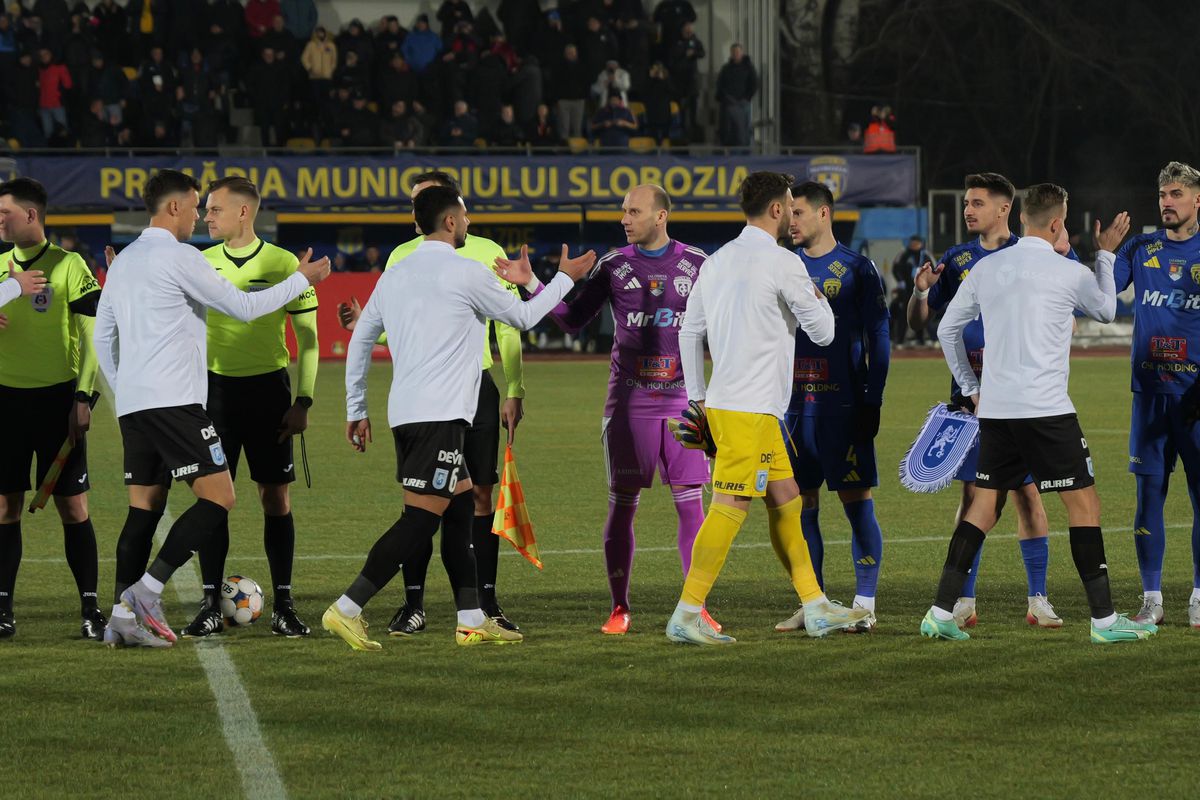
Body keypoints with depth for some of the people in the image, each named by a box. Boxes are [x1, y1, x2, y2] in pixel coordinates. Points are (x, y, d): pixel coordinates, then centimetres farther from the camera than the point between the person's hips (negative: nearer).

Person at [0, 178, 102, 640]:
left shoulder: (68, 266, -4)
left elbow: (90, 337, -5)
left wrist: (83, 398, -11)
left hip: (56, 398, -4)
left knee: (72, 505, -2)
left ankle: (90, 607, 4)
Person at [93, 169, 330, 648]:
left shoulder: (123, 262, 18)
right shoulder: (179, 257, -7)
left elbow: (102, 335, 22)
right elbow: (243, 307, -6)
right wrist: (302, 280, 5)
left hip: (132, 405, 9)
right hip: (173, 401, -9)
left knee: (145, 507, 9)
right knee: (218, 497, -7)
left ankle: (123, 618, 1)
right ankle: (147, 591, -16)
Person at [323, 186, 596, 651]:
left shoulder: (394, 277, 14)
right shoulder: (465, 272, -7)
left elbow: (360, 340, 18)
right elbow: (523, 317, 6)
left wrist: (356, 411, 25)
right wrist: (565, 279, 21)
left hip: (406, 414, 9)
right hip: (440, 415, -9)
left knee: (461, 507, 16)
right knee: (421, 518, -11)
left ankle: (472, 621, 16)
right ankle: (347, 609, -19)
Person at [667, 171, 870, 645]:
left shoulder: (717, 262, 13)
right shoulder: (783, 264, -11)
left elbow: (690, 332, 17)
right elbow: (823, 332, -4)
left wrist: (698, 396, 23)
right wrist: (816, 297, 16)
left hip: (721, 403, 9)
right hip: (749, 408, -9)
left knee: (785, 501, 13)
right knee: (730, 507, -10)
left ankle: (816, 609, 17)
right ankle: (687, 615, -13)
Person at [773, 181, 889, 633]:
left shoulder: (857, 269, -1)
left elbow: (878, 339, -1)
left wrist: (873, 402, -6)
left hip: (843, 404, -4)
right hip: (794, 404, 4)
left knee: (857, 500, -4)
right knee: (802, 503, 4)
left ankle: (865, 604, -1)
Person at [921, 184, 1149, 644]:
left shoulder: (986, 269, 7)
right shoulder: (1069, 273, -6)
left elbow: (947, 329, 16)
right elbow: (1106, 311, 15)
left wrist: (969, 387, 24)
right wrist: (1106, 255, 27)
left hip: (994, 409, 5)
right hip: (1046, 410, -5)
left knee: (984, 504, 12)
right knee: (1083, 502, 2)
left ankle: (941, 612, 6)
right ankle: (1104, 619, 0)